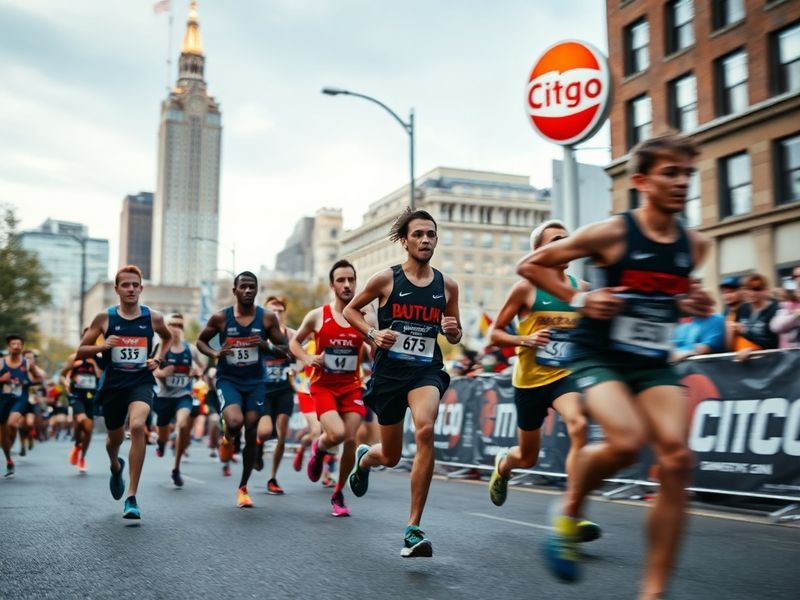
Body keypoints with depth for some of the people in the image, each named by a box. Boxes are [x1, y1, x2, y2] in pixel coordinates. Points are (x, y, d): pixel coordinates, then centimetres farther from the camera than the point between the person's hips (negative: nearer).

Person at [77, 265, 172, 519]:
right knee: (115, 437, 17)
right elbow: (80, 352, 3)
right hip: (112, 384, 2)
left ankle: (131, 497, -21)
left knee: (137, 426, -28)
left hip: (141, 382, -1)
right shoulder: (104, 317, -2)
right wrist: (103, 346, -16)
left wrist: (158, 359, 4)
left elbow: (168, 337, 21)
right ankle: (116, 467, 57)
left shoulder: (153, 317, 0)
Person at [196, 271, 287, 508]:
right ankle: (226, 439, 12)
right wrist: (215, 353, -12)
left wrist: (266, 346, -16)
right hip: (228, 380, -2)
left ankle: (243, 488, 22)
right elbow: (200, 341, 8)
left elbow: (285, 348, 5)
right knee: (235, 422, -28)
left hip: (255, 382, 2)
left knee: (251, 435, 3)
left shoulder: (267, 318, -3)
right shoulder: (221, 317, -5)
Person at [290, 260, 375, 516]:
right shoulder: (317, 316, -3)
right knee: (336, 433, -23)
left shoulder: (367, 318, 0)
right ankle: (318, 448, 16)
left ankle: (338, 494, 19)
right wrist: (306, 358, -8)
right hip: (323, 386, -2)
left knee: (350, 440, -4)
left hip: (352, 387, 2)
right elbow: (294, 341, 11)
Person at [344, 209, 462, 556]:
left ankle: (414, 528, -20)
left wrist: (453, 330, -9)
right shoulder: (385, 279, -4)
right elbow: (351, 310, 8)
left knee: (425, 429, -30)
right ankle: (364, 457, 52)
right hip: (389, 370, 0)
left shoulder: (447, 285, 4)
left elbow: (454, 338, 15)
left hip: (427, 371, 1)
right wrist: (372, 333, -9)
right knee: (391, 457, 10)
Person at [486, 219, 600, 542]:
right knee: (528, 457, 12)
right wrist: (524, 340, -20)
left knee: (578, 426, -30)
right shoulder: (526, 288, -6)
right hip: (530, 379, -2)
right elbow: (494, 333, -2)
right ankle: (502, 465, 50)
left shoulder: (581, 288, 3)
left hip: (565, 375, 2)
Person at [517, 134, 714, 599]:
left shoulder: (695, 245, 3)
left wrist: (693, 305, 2)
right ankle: (569, 511, 5)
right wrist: (578, 299, -15)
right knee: (628, 442, -29)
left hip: (654, 364, 5)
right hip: (600, 357, -5)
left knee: (677, 459, -11)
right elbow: (531, 265, -5)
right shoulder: (611, 234, -13)